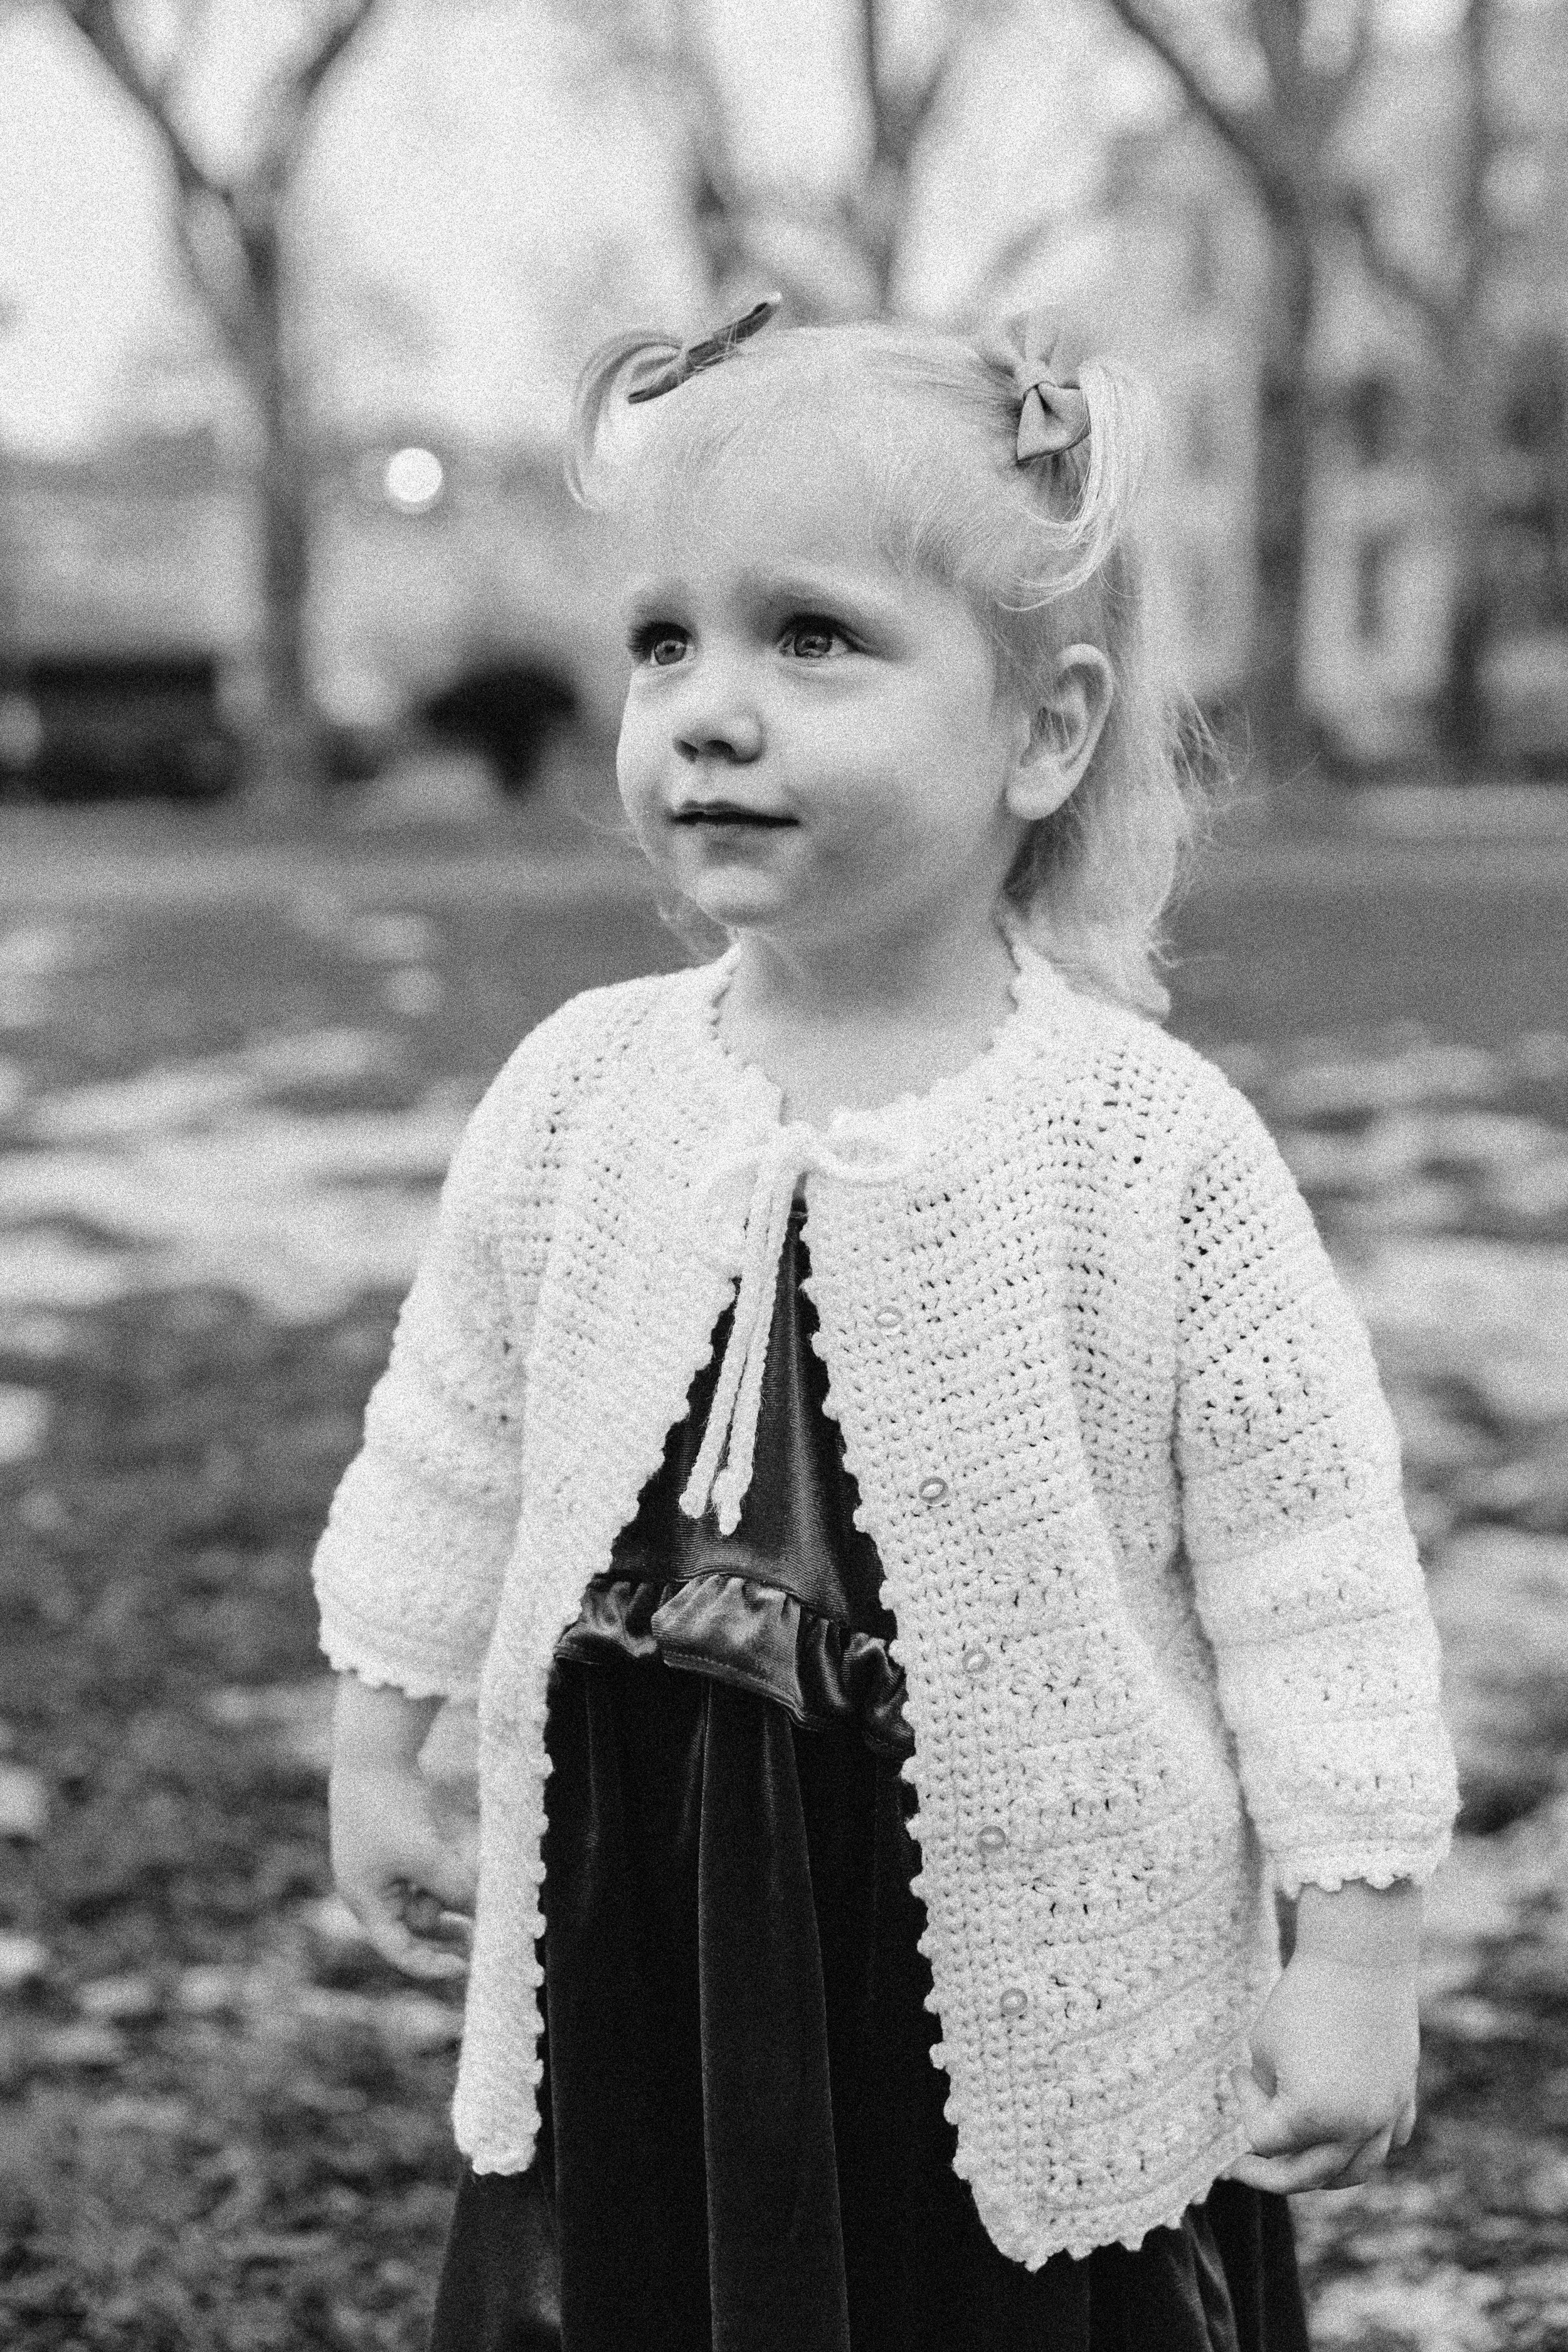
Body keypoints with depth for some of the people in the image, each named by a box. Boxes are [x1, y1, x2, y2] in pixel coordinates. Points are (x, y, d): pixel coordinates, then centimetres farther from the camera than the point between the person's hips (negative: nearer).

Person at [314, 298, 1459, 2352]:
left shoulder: (1156, 1144, -13)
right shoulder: (576, 1097, -3)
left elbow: (1309, 1562, -9)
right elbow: (455, 1440, 11)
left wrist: (1357, 1948, -8)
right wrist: (378, 1740, 16)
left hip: (1053, 2005, -3)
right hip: (635, 1975, 3)